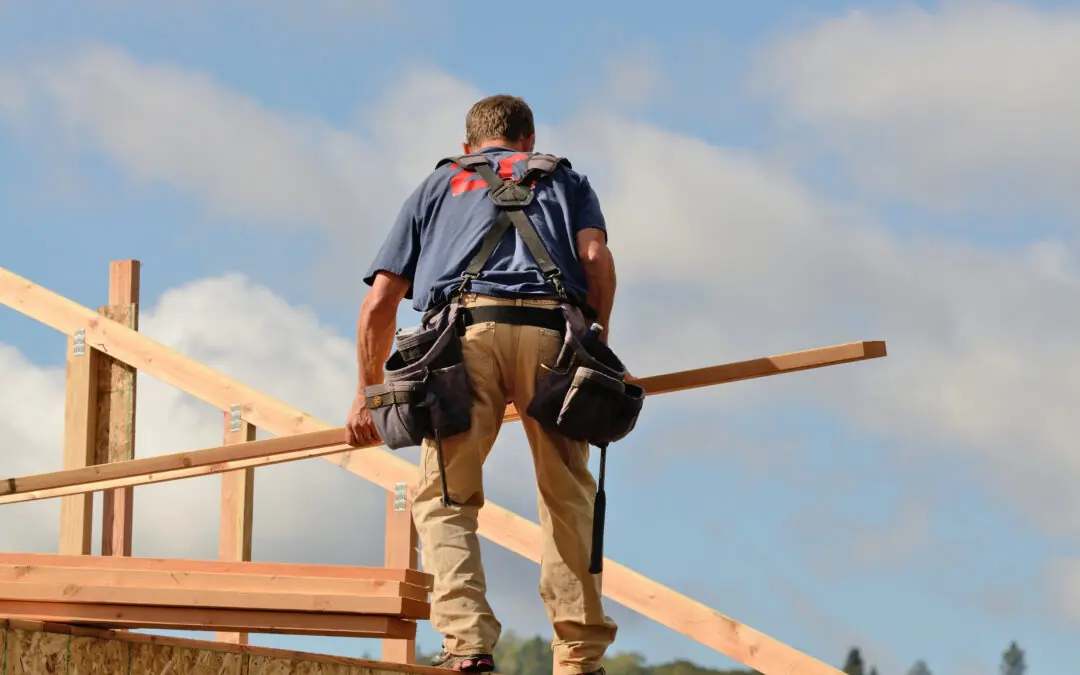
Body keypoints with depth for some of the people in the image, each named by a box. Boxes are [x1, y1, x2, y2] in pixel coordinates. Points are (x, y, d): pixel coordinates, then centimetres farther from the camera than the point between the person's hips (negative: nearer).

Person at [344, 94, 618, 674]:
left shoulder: (437, 184, 33)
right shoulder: (564, 177, 33)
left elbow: (379, 304, 26)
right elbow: (596, 257, 10)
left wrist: (368, 394, 35)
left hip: (466, 325, 0)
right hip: (553, 328, 0)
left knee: (444, 497, 5)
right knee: (568, 500, 10)